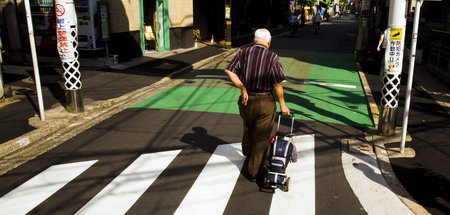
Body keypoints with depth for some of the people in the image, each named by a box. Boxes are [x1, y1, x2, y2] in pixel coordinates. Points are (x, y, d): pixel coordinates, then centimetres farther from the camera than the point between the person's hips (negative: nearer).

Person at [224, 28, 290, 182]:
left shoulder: (243, 53, -1)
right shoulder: (272, 57, -10)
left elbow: (229, 71, -11)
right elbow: (277, 84, -12)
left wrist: (242, 88, -9)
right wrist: (282, 104, -2)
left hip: (246, 99, 4)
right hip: (265, 102, -4)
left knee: (247, 130, 26)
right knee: (261, 137, 9)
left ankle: (248, 156, 49)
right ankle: (254, 172, 18)